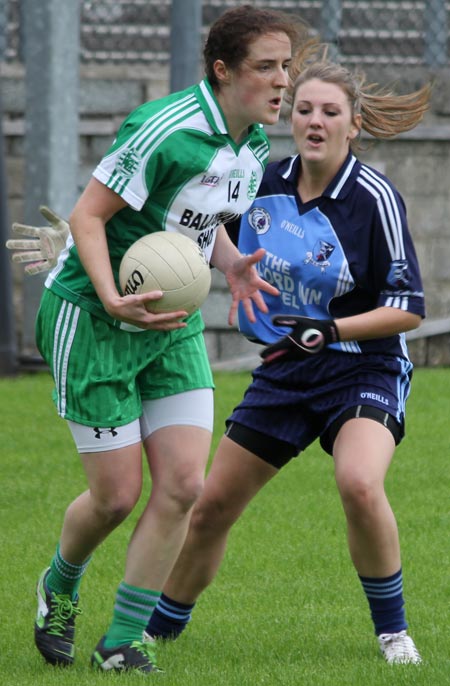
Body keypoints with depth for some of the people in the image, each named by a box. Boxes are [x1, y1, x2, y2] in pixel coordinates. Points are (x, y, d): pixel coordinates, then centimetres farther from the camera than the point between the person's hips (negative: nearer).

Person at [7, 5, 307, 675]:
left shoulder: (253, 144, 3)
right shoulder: (166, 131, -24)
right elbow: (87, 216, -20)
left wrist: (232, 264, -1)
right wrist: (114, 300, -32)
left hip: (173, 326, 7)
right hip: (91, 319, -7)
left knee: (184, 483, -5)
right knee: (117, 494, -4)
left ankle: (122, 643, 6)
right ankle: (60, 587, 30)